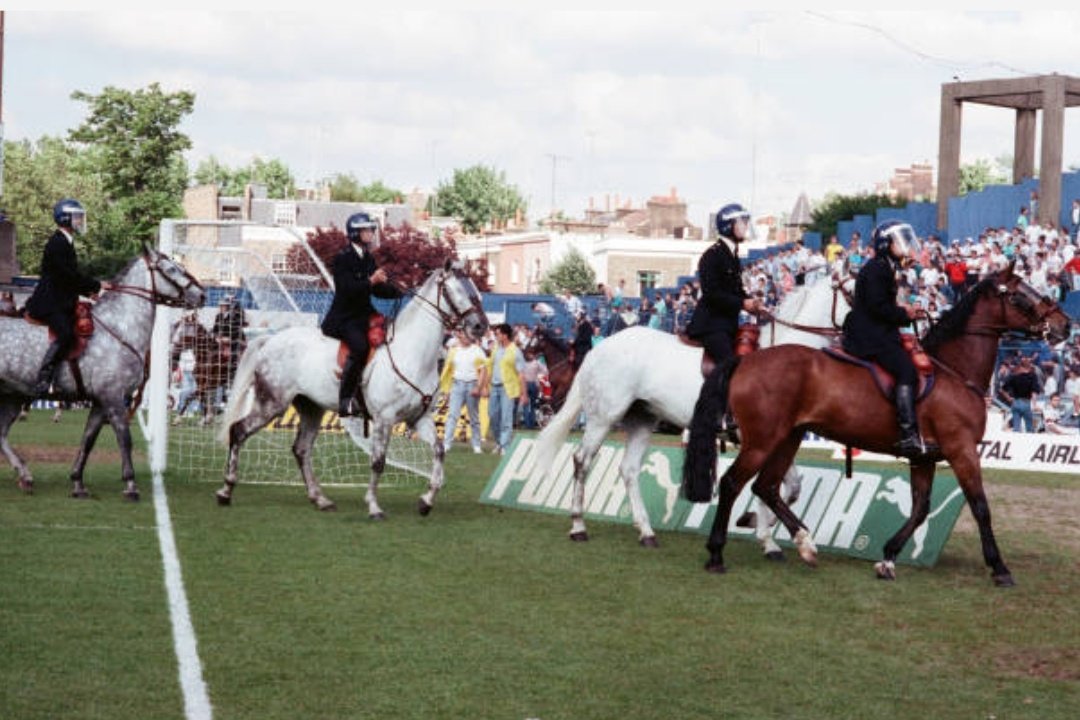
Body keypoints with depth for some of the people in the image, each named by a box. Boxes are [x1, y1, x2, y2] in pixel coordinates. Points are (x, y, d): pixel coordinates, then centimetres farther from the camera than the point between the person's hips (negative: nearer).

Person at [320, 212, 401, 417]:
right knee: (360, 346, -32)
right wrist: (371, 281, -29)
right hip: (343, 319, -8)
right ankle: (346, 400, -28)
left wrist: (399, 292, -1)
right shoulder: (343, 259, -10)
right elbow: (348, 288, -20)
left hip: (364, 315, 8)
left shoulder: (369, 259, 12)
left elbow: (379, 290, 15)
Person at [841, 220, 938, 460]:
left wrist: (907, 311, 12)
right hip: (870, 337, -11)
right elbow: (877, 307, -19)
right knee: (906, 370, -23)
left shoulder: (886, 268, 22)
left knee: (910, 364, 10)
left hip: (877, 334, 11)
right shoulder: (875, 269, -11)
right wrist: (904, 314, -9)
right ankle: (909, 437, -31)